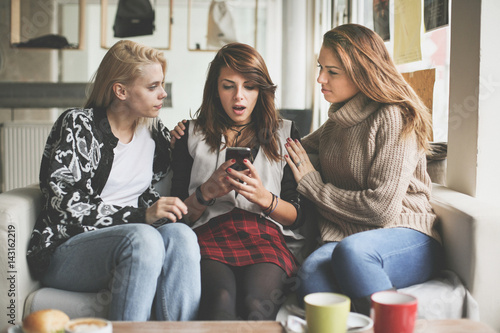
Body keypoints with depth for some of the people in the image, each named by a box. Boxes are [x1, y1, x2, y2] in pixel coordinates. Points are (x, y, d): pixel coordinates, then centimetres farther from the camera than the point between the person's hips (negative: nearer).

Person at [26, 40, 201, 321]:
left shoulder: (155, 131, 14)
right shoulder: (76, 126, -4)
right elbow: (65, 206, -13)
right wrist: (140, 216, -21)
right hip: (65, 250, -4)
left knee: (179, 234, -29)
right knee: (143, 238, -36)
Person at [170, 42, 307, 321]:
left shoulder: (284, 133, 20)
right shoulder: (193, 134, 20)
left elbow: (299, 216, 13)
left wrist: (264, 198, -6)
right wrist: (207, 191, -6)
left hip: (266, 237, 0)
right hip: (209, 236, 0)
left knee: (255, 305, -35)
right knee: (221, 299, -35)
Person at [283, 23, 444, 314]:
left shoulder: (394, 118, -7)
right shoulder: (337, 122, 17)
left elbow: (382, 208, -15)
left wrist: (311, 183, -5)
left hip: (408, 240, -5)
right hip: (347, 237, 5)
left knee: (350, 251, -38)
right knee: (312, 273, -31)